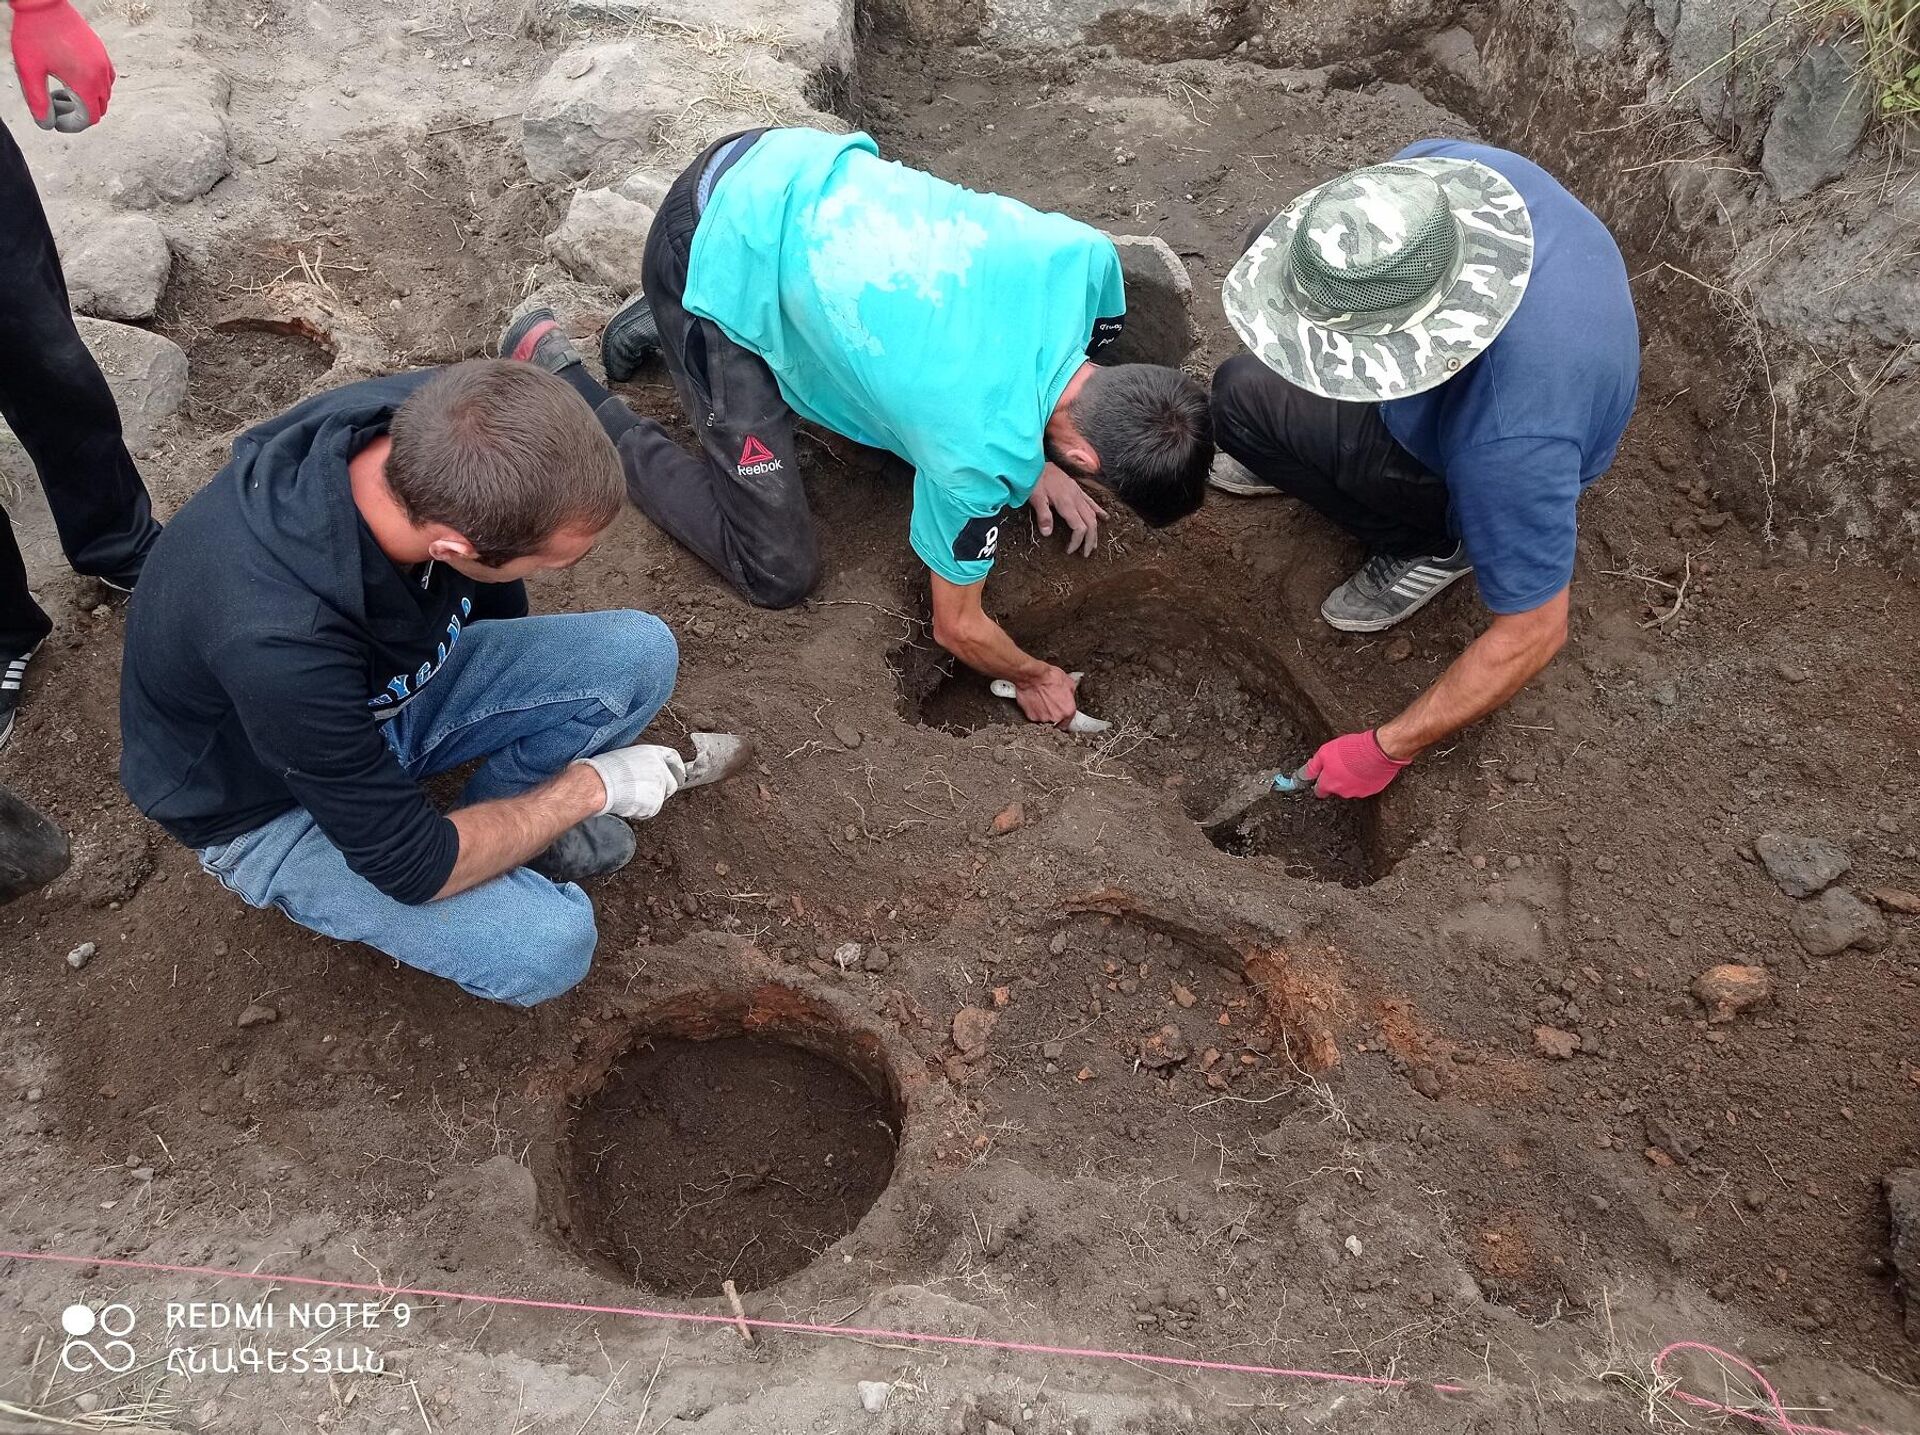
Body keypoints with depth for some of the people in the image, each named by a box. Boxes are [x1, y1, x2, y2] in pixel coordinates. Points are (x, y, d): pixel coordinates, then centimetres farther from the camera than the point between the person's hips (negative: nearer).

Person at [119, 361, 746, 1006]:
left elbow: (495, 601, 1)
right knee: (548, 943, -25)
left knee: (640, 653, -14)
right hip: (273, 805, -5)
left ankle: (498, 818, 6)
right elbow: (412, 867, -27)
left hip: (390, 682, 6)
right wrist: (587, 786, -16)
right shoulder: (277, 643, -42)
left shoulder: (434, 427, -24)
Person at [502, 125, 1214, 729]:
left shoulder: (1089, 256, -12)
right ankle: (558, 374, 8)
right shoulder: (981, 454, -26)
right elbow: (957, 626, -7)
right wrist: (1033, 676, 11)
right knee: (779, 572, -2)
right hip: (720, 264, -7)